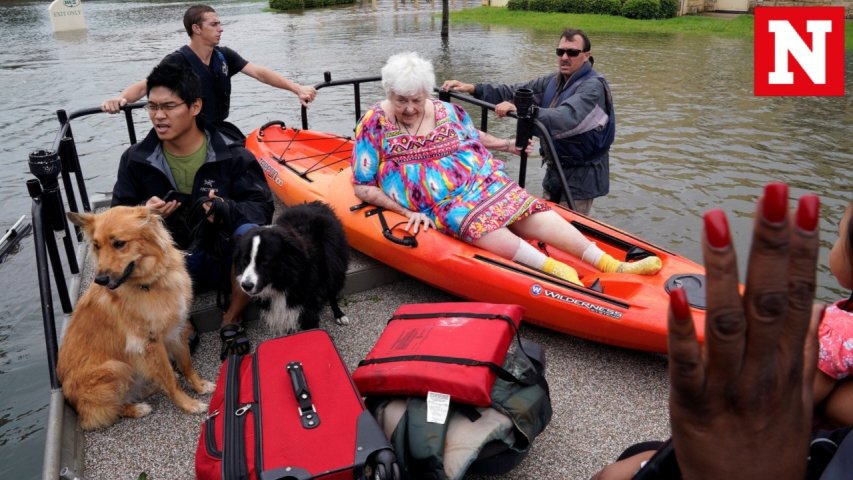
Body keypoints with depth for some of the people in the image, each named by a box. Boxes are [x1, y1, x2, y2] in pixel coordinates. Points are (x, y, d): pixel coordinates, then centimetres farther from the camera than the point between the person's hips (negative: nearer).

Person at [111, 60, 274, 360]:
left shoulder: (232, 155, -7)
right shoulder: (136, 159, -1)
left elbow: (262, 207, -10)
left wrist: (227, 209, -32)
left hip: (223, 257, -1)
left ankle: (231, 321, -9)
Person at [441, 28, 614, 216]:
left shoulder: (593, 86, -19)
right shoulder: (553, 82, 8)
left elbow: (567, 118, -37)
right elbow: (514, 92, 1)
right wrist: (472, 88, -11)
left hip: (581, 177, -8)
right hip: (554, 171, 8)